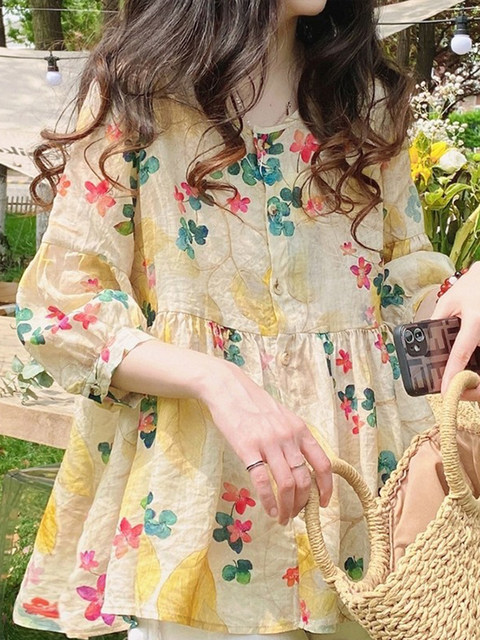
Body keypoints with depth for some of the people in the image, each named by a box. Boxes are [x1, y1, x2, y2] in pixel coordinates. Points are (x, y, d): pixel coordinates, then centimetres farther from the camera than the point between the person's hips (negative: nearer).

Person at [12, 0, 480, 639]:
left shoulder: (370, 98, 10)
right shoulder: (134, 85, -3)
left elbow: (406, 276, 14)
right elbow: (60, 301, -9)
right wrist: (216, 380, -25)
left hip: (351, 455, 4)